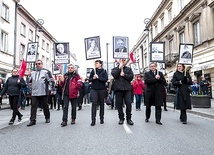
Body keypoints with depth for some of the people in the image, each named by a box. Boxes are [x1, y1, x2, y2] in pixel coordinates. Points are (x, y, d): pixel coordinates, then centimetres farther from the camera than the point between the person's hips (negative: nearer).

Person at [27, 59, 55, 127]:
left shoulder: (46, 71, -2)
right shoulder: (32, 72, 15)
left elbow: (51, 81, -4)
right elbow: (29, 81, 24)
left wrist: (50, 89, -8)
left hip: (43, 93, -4)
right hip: (34, 93, 4)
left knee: (45, 106, 8)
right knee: (33, 106, 0)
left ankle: (47, 118, 25)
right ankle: (32, 120, 4)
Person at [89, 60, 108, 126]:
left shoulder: (104, 71, 3)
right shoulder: (93, 71, 8)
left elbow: (106, 79, -9)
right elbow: (89, 79, 7)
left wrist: (98, 77, -16)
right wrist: (93, 78, -13)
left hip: (102, 89, -1)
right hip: (94, 89, 1)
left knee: (101, 103, 8)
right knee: (94, 103, -8)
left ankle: (101, 118, 19)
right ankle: (93, 120, -8)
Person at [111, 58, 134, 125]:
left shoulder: (128, 69, 15)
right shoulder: (115, 69, 14)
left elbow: (131, 77, 1)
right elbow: (114, 75, -7)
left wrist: (124, 75, -11)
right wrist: (119, 67, -7)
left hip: (127, 88, 0)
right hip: (118, 89, 0)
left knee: (129, 103, -8)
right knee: (119, 104, 3)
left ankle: (129, 118, 4)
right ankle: (121, 118, 15)